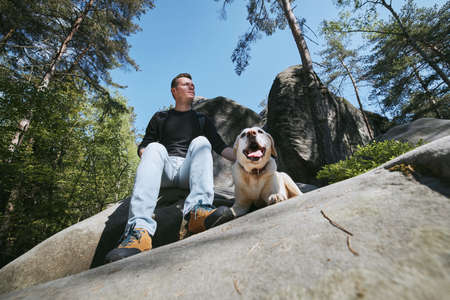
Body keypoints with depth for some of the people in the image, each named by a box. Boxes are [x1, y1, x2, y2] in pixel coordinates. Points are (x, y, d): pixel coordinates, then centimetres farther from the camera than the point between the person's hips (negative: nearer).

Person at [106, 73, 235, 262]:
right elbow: (143, 147, 18)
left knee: (201, 142, -25)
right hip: (164, 170, 0)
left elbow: (221, 147, 17)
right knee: (155, 148, -29)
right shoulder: (160, 118, 24)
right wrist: (147, 154, -6)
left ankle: (196, 210, -49)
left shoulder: (201, 119, 25)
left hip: (188, 171, 0)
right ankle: (140, 228, -48)